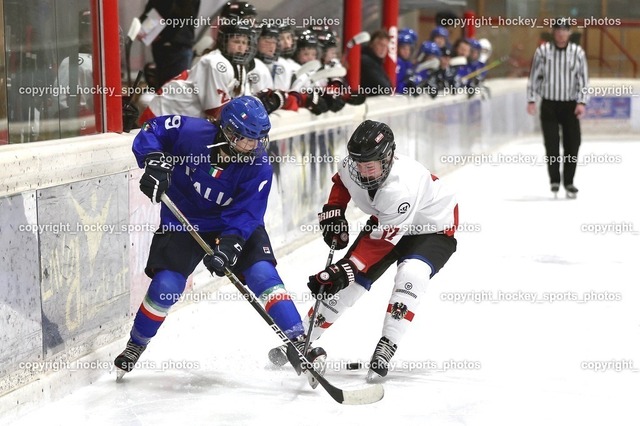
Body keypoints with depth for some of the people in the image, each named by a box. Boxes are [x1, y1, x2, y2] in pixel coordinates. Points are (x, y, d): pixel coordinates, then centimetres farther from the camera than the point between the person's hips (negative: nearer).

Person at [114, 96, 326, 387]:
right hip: (183, 221, 0)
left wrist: (229, 246, -38)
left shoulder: (259, 166, -22)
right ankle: (135, 347, 14)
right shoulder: (192, 133, -24)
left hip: (236, 225, 1)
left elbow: (245, 215, -23)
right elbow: (154, 129, -9)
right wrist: (155, 161, -27)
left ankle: (299, 342, -12)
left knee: (262, 274, -18)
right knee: (166, 286, -10)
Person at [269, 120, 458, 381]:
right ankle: (302, 338, 16)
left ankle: (384, 350, -26)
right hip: (385, 220, 6)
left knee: (411, 274, -33)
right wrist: (333, 212, -6)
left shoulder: (402, 187, -41)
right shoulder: (352, 166, -21)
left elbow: (381, 242, -38)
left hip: (432, 228, -6)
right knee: (350, 280, 0)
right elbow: (342, 181, 7)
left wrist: (344, 269, -40)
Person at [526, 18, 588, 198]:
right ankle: (554, 180, 13)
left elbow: (583, 78, -1)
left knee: (572, 143, 1)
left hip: (570, 105, 1)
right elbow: (534, 76, 2)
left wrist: (581, 102, -9)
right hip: (549, 104, -1)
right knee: (551, 144, -2)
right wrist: (531, 100, -2)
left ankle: (568, 181, 16)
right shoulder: (542, 51, -3)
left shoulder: (578, 52, -2)